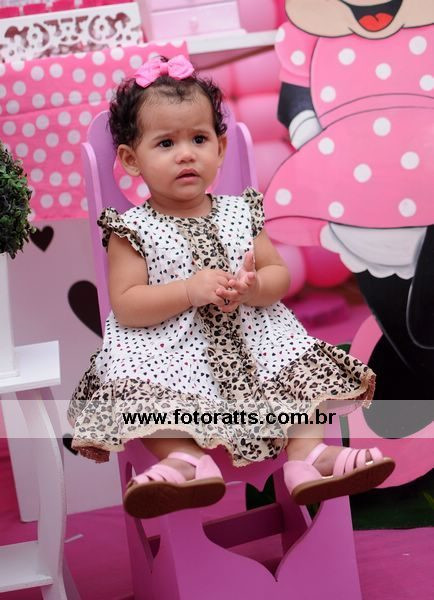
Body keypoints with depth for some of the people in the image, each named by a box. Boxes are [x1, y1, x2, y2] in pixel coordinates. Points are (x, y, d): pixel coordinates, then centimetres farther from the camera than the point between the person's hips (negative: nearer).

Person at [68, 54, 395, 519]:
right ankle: (186, 460, -34)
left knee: (306, 367, -15)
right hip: (168, 349, -3)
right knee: (137, 392, -31)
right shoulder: (134, 230, -2)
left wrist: (255, 288, -17)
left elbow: (279, 274, 7)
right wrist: (191, 291, -21)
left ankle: (307, 455, -16)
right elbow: (125, 307, -10)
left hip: (251, 337, 4)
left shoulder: (239, 213, 8)